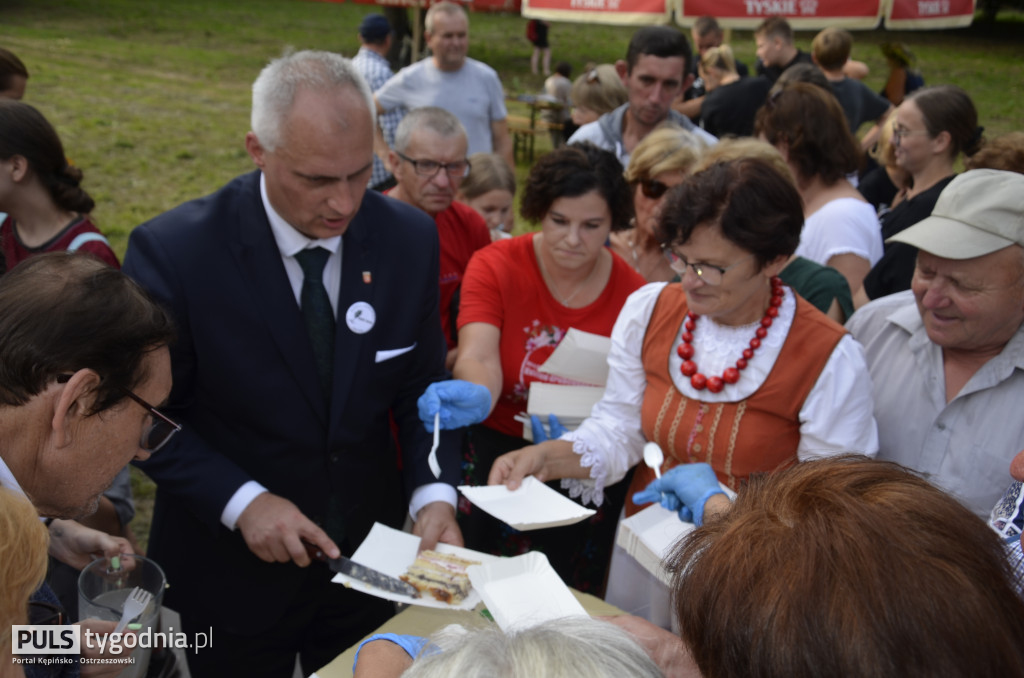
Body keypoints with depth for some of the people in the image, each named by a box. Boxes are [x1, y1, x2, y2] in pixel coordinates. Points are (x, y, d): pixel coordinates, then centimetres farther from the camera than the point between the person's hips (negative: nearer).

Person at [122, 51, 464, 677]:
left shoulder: (411, 238, -10)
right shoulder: (173, 250, -20)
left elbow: (421, 385, -1)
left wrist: (434, 495, -16)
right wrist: (240, 500, -22)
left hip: (368, 555, 3)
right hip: (232, 569, -3)